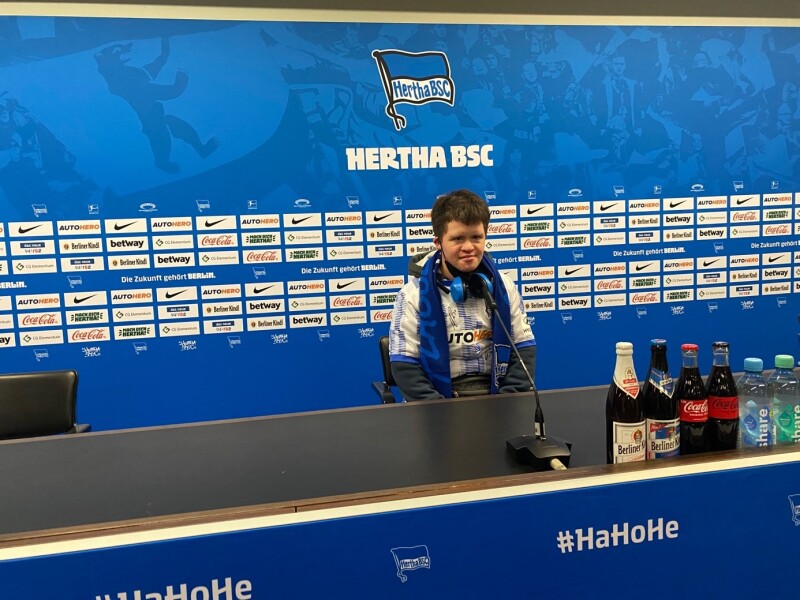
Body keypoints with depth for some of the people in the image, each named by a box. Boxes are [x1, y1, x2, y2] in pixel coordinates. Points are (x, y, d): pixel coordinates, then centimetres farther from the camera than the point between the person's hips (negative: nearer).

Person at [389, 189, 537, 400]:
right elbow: (404, 366, -7)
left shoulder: (503, 287, 5)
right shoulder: (413, 295, -5)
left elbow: (524, 350, 7)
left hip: (496, 400, 3)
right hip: (440, 406, -3)